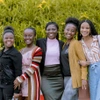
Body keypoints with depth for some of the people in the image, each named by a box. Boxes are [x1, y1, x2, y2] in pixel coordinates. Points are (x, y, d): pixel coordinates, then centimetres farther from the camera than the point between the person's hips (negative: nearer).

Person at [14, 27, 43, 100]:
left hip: (32, 81, -6)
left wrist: (20, 79, -18)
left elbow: (33, 68, -15)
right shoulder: (21, 51, 15)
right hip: (22, 82, 6)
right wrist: (17, 79, 4)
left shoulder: (37, 50, -8)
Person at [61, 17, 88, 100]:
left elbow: (83, 61, -10)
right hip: (66, 77, 7)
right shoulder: (65, 45, 14)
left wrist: (84, 78, -17)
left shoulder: (76, 43, -7)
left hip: (74, 77, -7)